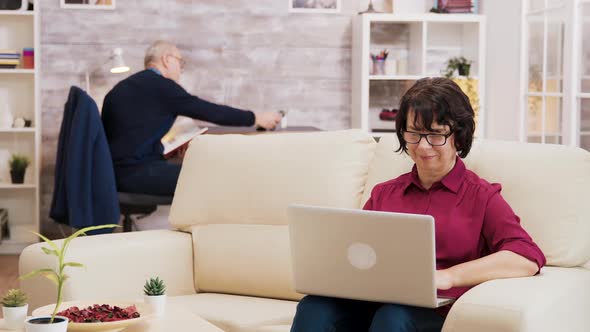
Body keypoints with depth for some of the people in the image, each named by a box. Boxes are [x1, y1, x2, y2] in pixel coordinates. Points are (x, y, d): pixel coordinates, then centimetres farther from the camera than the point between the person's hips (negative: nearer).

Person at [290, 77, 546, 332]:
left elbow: (528, 258, -7)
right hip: (372, 306, 3)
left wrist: (447, 276, -20)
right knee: (314, 309, -29)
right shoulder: (382, 193, 24)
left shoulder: (482, 196, 9)